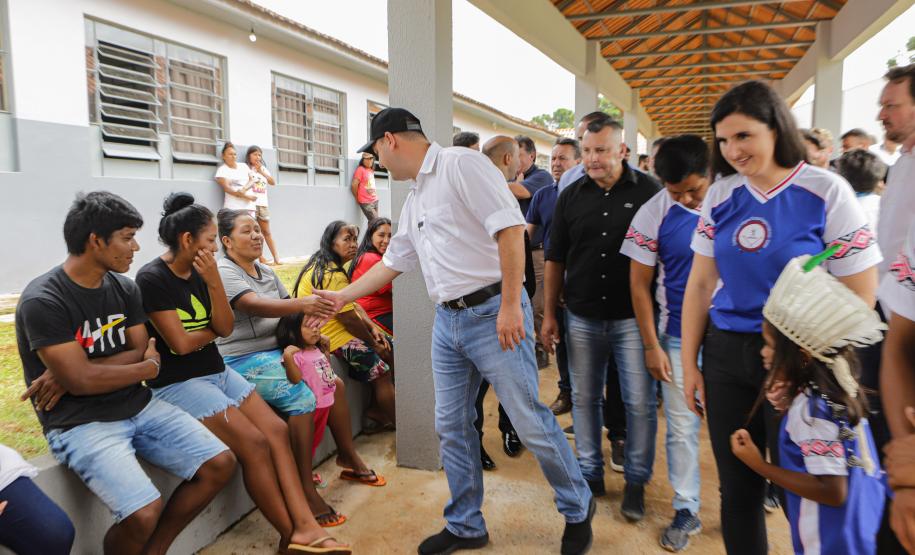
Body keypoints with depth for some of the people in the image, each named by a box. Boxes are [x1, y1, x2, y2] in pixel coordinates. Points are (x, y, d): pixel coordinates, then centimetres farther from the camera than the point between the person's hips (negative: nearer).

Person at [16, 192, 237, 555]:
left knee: (220, 464, -6)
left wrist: (71, 375, -14)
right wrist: (148, 368, -6)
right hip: (80, 423, -6)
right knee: (145, 514, -27)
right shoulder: (42, 301, -15)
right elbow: (80, 380, -19)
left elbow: (140, 353, 1)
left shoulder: (125, 289, 6)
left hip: (139, 407, 7)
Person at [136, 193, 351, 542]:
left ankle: (305, 525, -13)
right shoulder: (152, 279, -14)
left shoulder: (198, 272, 7)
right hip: (177, 384, -8)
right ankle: (291, 534, -5)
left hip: (218, 372, 8)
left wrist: (213, 282, -11)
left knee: (277, 431, -9)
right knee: (254, 444, -19)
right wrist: (212, 330, 2)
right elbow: (181, 343, -17)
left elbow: (226, 327, 2)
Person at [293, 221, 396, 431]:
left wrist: (372, 327, -2)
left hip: (338, 328, 11)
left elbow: (353, 304, 11)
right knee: (382, 371, -10)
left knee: (390, 348, 11)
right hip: (332, 337, -11)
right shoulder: (332, 275, -22)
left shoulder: (327, 267, 11)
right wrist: (373, 343, -6)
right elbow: (349, 319, -19)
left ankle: (375, 412, 15)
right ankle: (398, 425, 7)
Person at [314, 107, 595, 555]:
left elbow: (510, 228, -19)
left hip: (492, 313, -9)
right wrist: (342, 296, 30)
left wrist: (510, 305, -22)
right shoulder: (414, 200, 19)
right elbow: (393, 261, 28)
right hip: (447, 321, 9)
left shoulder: (462, 165, -10)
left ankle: (578, 510, 24)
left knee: (531, 422, 1)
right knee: (451, 427, 12)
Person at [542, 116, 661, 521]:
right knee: (584, 398, 11)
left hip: (633, 316, -2)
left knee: (640, 402, 4)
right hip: (581, 317, 3)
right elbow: (555, 259, 8)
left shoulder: (649, 191, -4)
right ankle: (590, 473, 28)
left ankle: (636, 481, 22)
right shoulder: (571, 197, 4)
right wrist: (549, 313, 6)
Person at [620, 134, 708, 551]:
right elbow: (639, 283, -1)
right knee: (682, 428, 7)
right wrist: (651, 346, -2)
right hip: (679, 337, 0)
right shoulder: (653, 213, -6)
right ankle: (686, 511, 24)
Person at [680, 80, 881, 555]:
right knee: (737, 489, 13)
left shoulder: (826, 191, -9)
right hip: (726, 355, 4)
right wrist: (689, 364, 6)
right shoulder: (720, 195, 2)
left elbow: (859, 295, -7)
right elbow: (700, 286, 6)